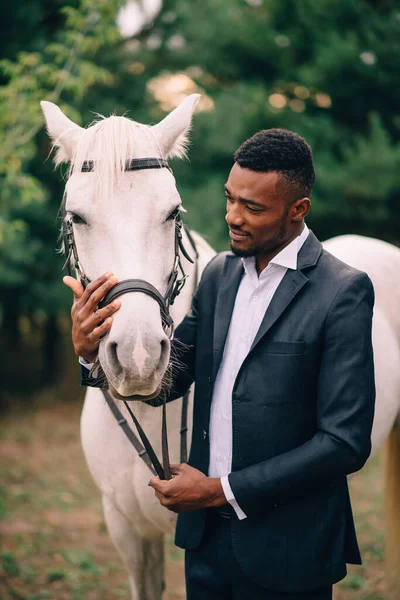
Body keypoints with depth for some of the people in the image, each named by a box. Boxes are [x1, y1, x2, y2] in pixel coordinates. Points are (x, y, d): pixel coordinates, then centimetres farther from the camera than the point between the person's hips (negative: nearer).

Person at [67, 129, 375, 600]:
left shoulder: (343, 291, -14)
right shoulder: (219, 273, 5)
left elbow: (346, 442, -18)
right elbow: (169, 377, 5)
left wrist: (223, 489, -17)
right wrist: (94, 350, -15)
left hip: (284, 552, -5)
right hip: (206, 532, 5)